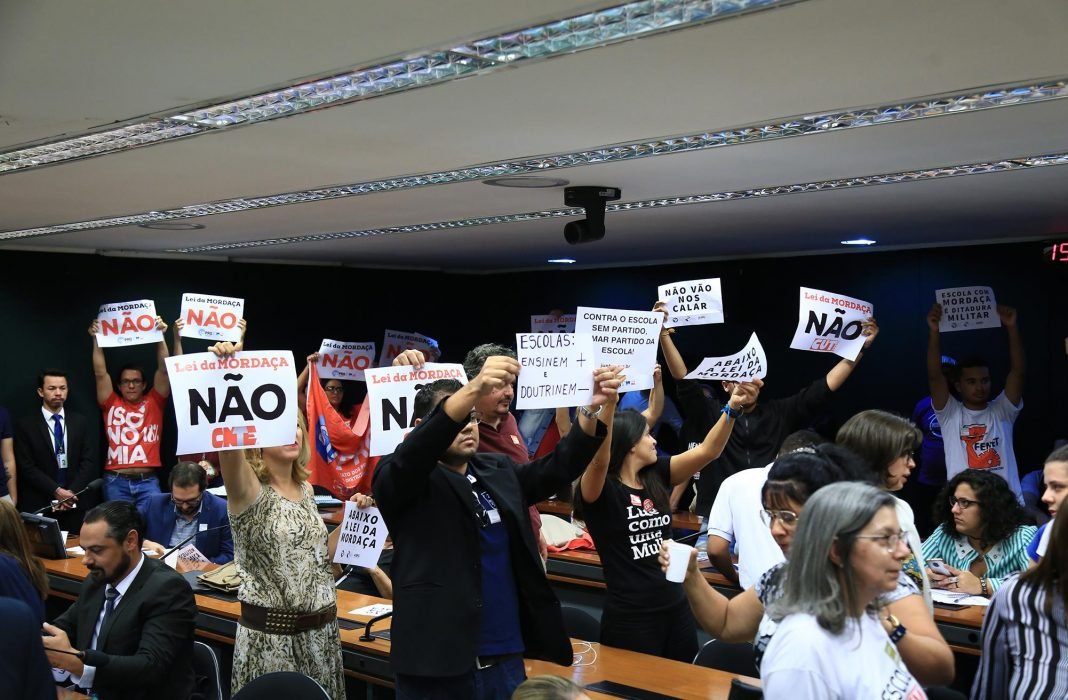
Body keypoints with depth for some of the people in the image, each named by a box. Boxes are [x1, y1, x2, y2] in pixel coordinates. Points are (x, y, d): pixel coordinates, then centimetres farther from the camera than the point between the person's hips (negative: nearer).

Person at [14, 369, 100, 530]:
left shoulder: (80, 422, 9)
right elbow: (27, 467, -6)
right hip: (39, 505, -2)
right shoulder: (25, 425, 0)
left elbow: (89, 461, 3)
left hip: (75, 503, 2)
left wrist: (72, 492, -10)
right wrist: (56, 491, -14)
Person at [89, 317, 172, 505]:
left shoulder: (154, 402, 11)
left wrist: (160, 336, -4)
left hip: (148, 481, 0)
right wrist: (96, 339, -1)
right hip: (116, 482, 0)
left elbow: (164, 370, 3)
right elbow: (100, 373, 4)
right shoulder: (111, 404, 10)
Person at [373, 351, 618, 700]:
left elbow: (559, 466, 4)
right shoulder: (401, 479, -5)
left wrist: (592, 409, -14)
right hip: (440, 664, -5)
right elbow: (414, 449, -25)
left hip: (507, 658, 5)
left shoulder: (499, 471, 12)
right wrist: (474, 389, -39)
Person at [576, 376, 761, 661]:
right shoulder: (601, 490, -12)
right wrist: (607, 404, -50)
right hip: (629, 619, -6)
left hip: (676, 610, 6)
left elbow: (706, 451, 1)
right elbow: (599, 460, -34)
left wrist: (733, 407, -14)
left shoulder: (656, 476, 6)